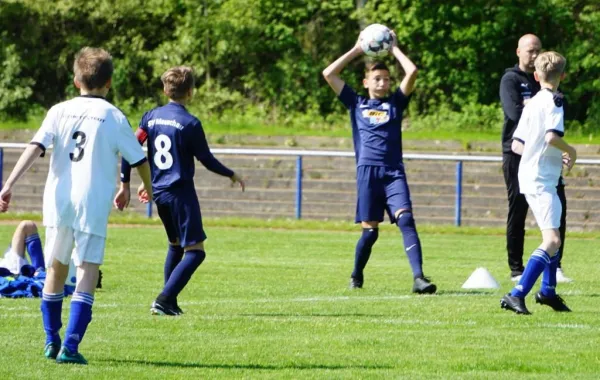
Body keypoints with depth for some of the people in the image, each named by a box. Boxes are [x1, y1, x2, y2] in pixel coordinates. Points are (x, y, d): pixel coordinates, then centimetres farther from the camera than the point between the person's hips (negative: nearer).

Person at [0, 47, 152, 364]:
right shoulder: (114, 117, 1)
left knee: (56, 269, 17)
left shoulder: (60, 111, 6)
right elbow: (139, 160, 8)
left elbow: (35, 148, -6)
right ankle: (70, 346, -16)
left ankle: (51, 342, 26)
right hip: (94, 203, -3)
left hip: (58, 200, 3)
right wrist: (148, 189, 27)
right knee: (87, 273, -5)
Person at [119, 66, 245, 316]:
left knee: (175, 246, 23)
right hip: (181, 192, -7)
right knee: (194, 250, -4)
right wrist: (232, 175, 12)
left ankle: (170, 303, 20)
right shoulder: (190, 123, -11)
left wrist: (126, 184, 11)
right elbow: (207, 160, -4)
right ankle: (164, 301, -17)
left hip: (158, 192, 7)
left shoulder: (151, 117, 5)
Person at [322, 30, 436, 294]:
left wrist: (394, 49, 14)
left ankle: (419, 277, -28)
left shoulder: (395, 102, 15)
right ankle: (356, 277, 23)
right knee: (369, 230, 0)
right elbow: (329, 74, 11)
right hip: (367, 172, 0)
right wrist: (356, 51, 14)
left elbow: (412, 72, 4)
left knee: (405, 219, -18)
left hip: (394, 173, 0)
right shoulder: (357, 104, 16)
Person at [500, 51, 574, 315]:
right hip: (542, 180, -9)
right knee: (552, 241, -17)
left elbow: (516, 145, 16)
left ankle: (548, 291, 36)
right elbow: (552, 137, -26)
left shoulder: (531, 104, 13)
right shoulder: (554, 101, -11)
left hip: (529, 176, 9)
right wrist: (570, 152, -6)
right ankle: (517, 295, -28)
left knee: (552, 235, 26)